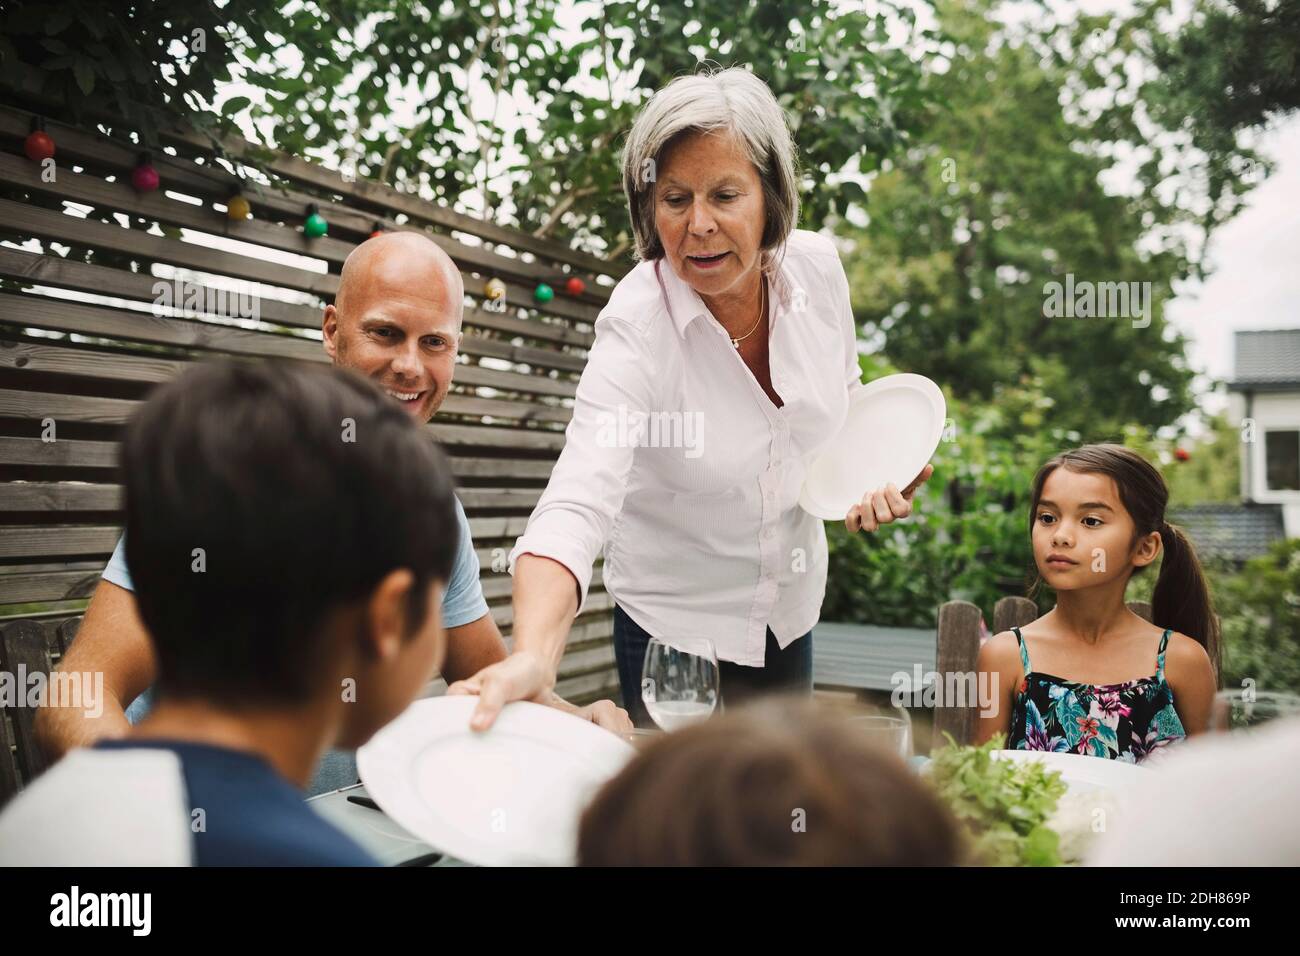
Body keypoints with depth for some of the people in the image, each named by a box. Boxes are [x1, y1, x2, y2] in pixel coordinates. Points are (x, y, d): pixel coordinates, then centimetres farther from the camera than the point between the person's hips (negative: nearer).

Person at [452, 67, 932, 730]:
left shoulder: (817, 267, -13)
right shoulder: (637, 326, -28)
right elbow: (578, 504, -41)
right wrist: (533, 657, -57)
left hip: (791, 605, 5)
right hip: (674, 622, -5)